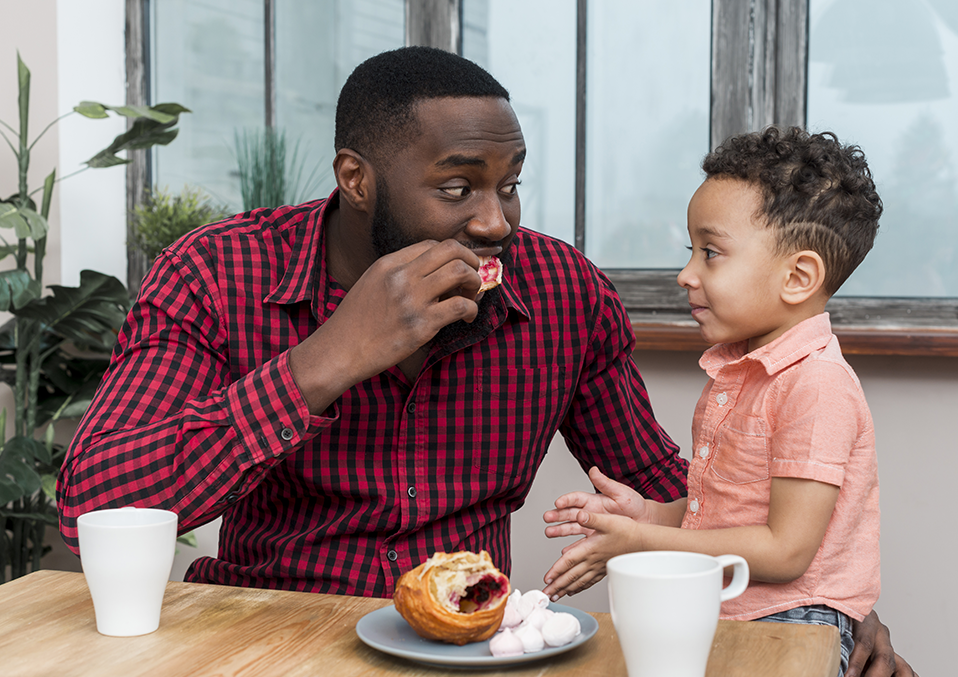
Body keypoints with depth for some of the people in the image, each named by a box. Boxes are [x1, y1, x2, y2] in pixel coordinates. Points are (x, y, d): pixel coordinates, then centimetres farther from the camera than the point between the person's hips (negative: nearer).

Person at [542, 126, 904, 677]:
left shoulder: (817, 386, -16)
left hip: (791, 624, -7)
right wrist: (652, 514, 3)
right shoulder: (733, 368, 13)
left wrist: (643, 543, -16)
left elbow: (785, 552, -18)